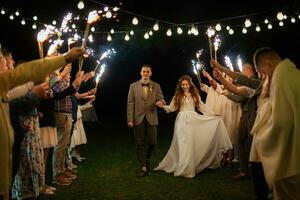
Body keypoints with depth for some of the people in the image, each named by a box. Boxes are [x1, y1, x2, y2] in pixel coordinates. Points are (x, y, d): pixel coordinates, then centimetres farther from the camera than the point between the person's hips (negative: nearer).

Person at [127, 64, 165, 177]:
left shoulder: (156, 86, 7)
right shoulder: (133, 86, 4)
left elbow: (161, 99, 5)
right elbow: (130, 103, 1)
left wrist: (160, 102, -22)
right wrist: (130, 120, -6)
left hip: (151, 118, 1)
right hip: (138, 118, 0)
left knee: (152, 142, 1)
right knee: (140, 144, 2)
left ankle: (147, 159, 31)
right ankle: (143, 167, 9)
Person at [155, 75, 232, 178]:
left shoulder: (195, 95, 11)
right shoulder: (178, 95, 6)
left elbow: (202, 106, 14)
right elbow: (171, 107, -1)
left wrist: (213, 114, 10)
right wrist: (163, 106, -19)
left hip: (194, 119, 2)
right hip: (182, 120, -1)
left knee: (193, 144, 1)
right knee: (184, 144, -3)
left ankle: (192, 166, 14)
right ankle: (184, 168, 2)